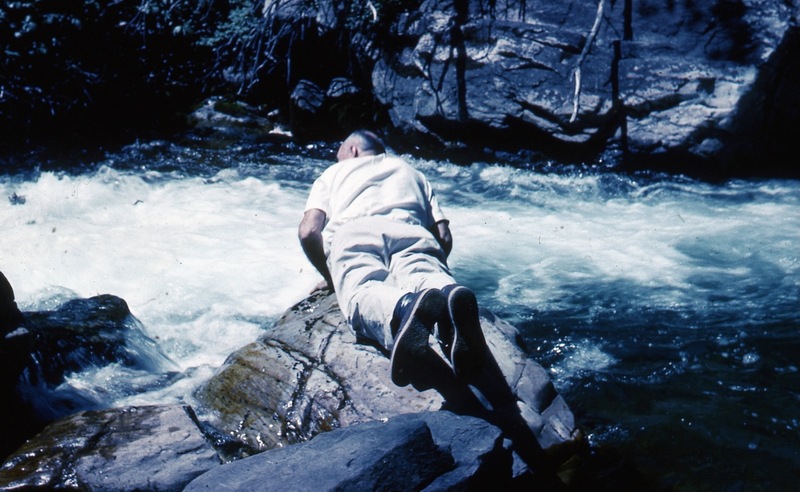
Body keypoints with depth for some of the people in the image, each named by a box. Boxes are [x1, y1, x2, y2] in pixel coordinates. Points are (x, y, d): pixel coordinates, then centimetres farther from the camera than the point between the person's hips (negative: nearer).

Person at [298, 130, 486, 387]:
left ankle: (405, 307, -63)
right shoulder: (411, 172, 40)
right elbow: (444, 237, 23)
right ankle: (451, 295, -60)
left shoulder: (333, 172, 34)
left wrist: (329, 277, 28)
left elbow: (308, 231, 15)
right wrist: (430, 266, 38)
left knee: (360, 291, -28)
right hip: (411, 231, 2)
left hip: (353, 232, -2)